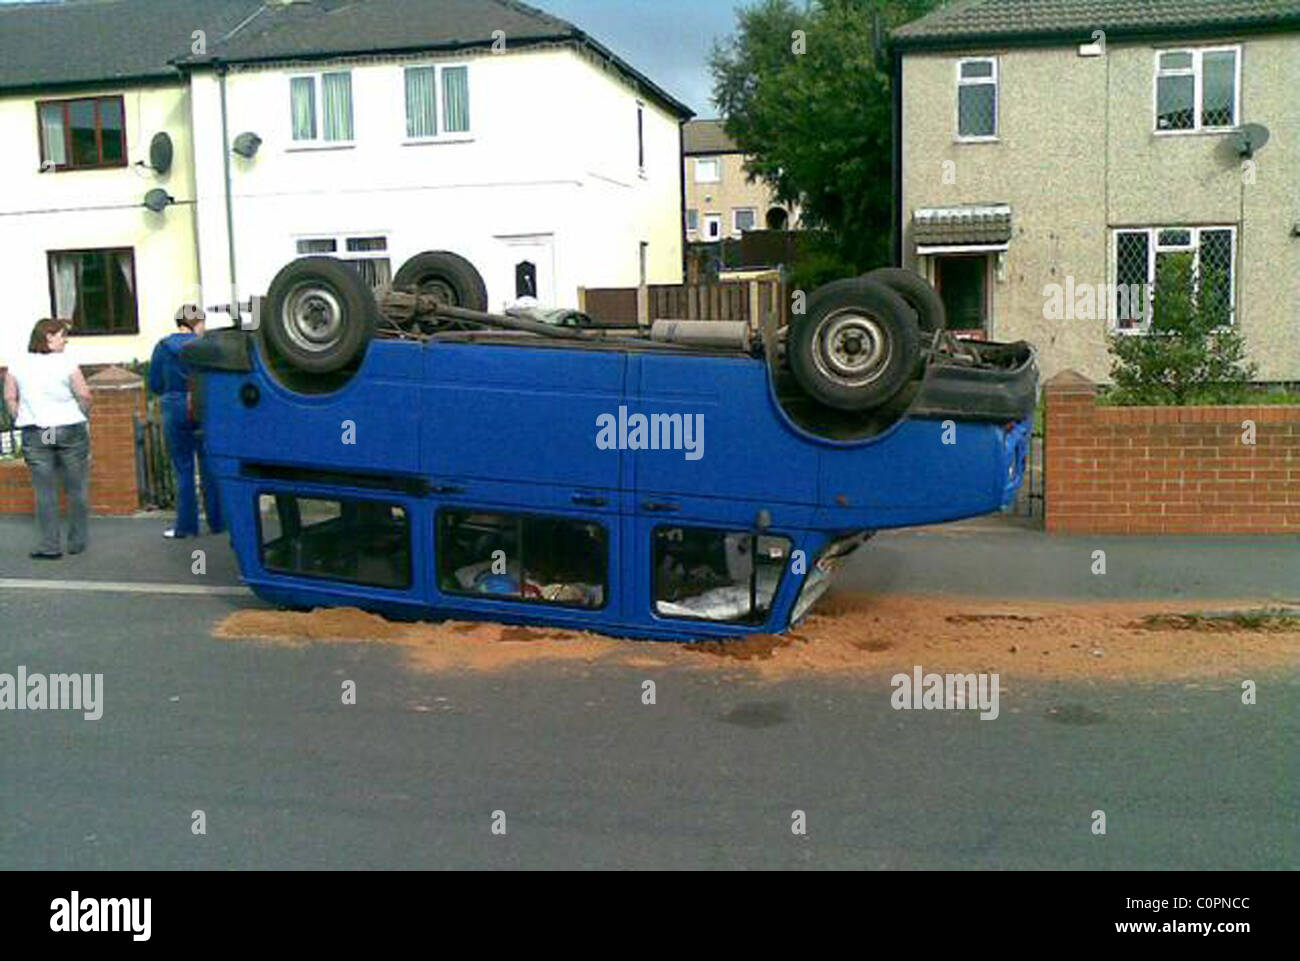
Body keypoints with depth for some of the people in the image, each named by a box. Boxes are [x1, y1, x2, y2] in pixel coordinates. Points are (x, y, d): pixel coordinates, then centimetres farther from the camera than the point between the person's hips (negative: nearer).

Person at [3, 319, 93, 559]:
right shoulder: (66, 363, -6)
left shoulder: (18, 366, 4)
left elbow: (10, 398, 5)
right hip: (71, 431, -3)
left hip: (35, 435, 3)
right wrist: (81, 416, 8)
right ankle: (77, 543, 14)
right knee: (77, 489, 8)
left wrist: (22, 420, 14)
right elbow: (84, 395, -9)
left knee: (45, 492, 5)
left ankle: (49, 546, 6)